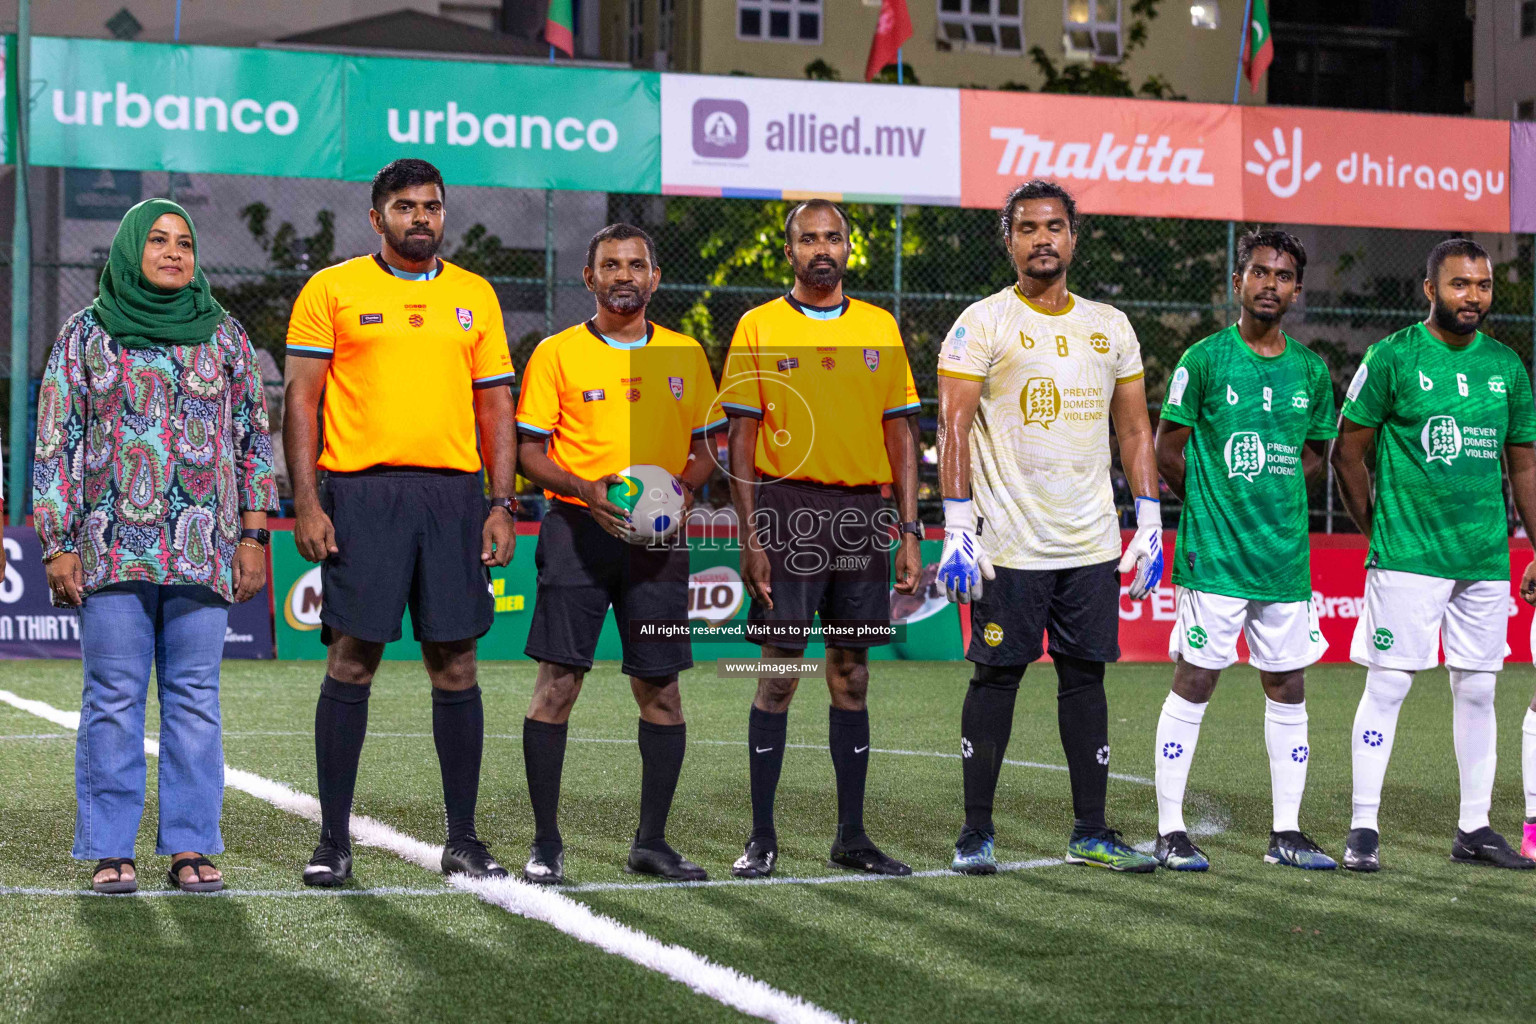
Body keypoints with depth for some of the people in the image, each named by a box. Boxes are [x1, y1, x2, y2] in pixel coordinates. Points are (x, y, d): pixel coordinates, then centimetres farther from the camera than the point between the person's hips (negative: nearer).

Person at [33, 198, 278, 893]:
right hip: (112, 544, -1)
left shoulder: (223, 334, 12)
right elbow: (55, 443, 6)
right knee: (113, 695, -3)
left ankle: (190, 846, 6)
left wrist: (252, 535, 5)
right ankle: (110, 850, 2)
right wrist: (58, 546, -2)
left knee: (195, 695, 0)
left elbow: (254, 437, 13)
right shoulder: (87, 334, 8)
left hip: (203, 546, 1)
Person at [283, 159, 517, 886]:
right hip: (361, 492, -3)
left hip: (455, 493, 3)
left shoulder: (475, 296, 13)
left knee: (455, 665, 3)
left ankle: (463, 839, 10)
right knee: (351, 663, -3)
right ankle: (334, 839, 4)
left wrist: (501, 506, 5)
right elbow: (301, 397, 1)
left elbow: (495, 407, 14)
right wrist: (306, 503, -8)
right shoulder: (332, 291, 4)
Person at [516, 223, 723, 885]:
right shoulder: (556, 354, 2)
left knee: (661, 688, 3)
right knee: (557, 681, -7)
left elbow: (707, 444, 16)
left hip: (658, 537, 3)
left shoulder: (684, 355, 11)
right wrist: (586, 490, -16)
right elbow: (529, 451, 0)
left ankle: (651, 841, 14)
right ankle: (546, 843, 0)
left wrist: (683, 486, -5)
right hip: (577, 531, -3)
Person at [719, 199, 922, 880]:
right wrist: (751, 536, -9)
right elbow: (742, 439, 0)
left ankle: (852, 836, 13)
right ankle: (762, 838, 4)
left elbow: (900, 433, 11)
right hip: (788, 511, -3)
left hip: (863, 516, 3)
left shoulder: (880, 328, 11)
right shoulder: (759, 328, 2)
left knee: (852, 677, 7)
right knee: (779, 672, -3)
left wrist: (910, 531, 4)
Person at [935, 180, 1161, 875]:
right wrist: (957, 528, -16)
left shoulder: (1110, 327, 12)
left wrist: (1150, 524, 9)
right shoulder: (982, 324, -3)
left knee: (1085, 676, 7)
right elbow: (954, 428, -8)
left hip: (1092, 543, 4)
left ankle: (1091, 833, 13)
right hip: (1010, 547, -4)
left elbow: (1135, 430, 16)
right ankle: (976, 832, 7)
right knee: (996, 678, 0)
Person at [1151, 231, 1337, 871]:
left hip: (1286, 555, 5)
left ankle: (1287, 834, 15)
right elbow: (1167, 451, -2)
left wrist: (1274, 502, 7)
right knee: (1194, 681, -3)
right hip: (1213, 555, -5)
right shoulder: (1205, 359, -5)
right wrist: (1217, 504, 4)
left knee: (1287, 690, 8)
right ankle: (1170, 832, 4)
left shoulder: (1311, 371, 9)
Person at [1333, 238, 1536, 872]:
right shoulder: (1393, 357, -4)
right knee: (1387, 685, -5)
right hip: (1408, 556, -5)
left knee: (1477, 691, 8)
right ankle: (1363, 828, 1)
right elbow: (1348, 453, 0)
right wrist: (1380, 534, 1)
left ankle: (1474, 829, 16)